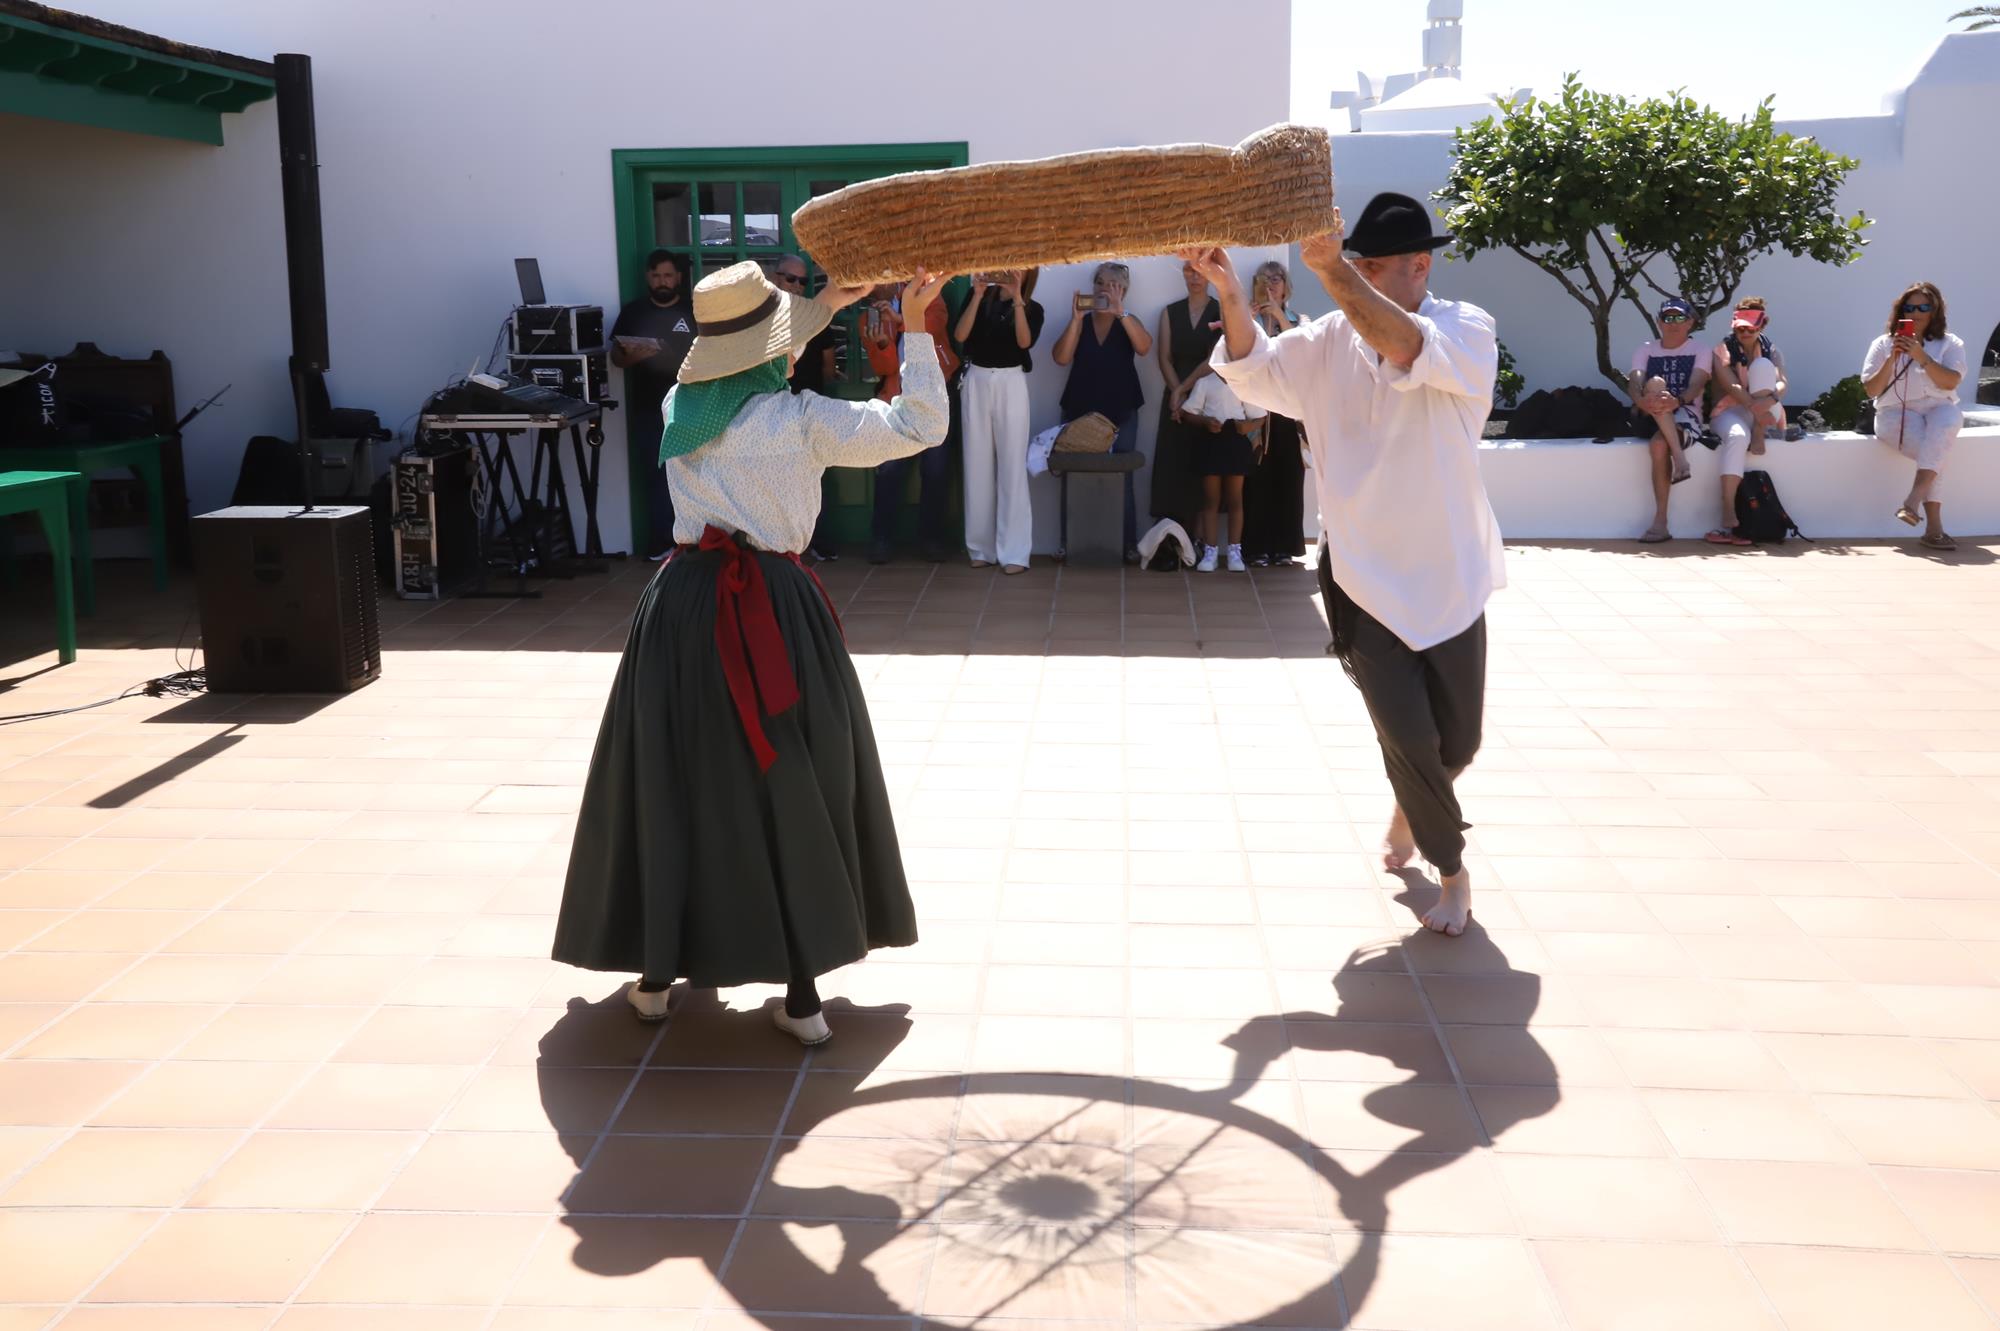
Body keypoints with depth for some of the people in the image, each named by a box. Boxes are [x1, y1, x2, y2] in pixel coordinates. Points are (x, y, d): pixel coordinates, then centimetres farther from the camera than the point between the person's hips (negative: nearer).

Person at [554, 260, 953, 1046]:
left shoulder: (682, 405, 8)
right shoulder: (801, 420, -7)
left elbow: (745, 373, 28)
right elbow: (920, 428, -2)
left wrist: (826, 306, 27)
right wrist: (917, 327, 5)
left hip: (684, 605, 4)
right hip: (775, 611, -4)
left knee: (671, 785, 13)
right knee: (794, 792, 6)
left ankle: (656, 973, 23)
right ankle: (801, 993, 11)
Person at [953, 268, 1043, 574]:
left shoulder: (1032, 309, 6)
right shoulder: (981, 298, 8)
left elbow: (1024, 341, -12)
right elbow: (960, 335, -5)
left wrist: (1016, 299, -17)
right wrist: (977, 295, -10)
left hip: (1010, 384, -1)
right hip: (976, 381, 1)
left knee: (1012, 465, -6)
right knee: (978, 464, 3)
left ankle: (1013, 552, -7)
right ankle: (982, 548, 9)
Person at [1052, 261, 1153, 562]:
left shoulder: (1128, 322, 7)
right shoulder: (1080, 322, 8)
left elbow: (1144, 348, -15)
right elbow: (1061, 358, -7)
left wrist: (1119, 311, -23)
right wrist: (1076, 317, -14)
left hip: (1121, 413, -1)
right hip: (1079, 411, 1)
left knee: (1122, 480, -3)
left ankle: (1129, 545, 0)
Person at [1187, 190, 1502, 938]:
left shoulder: (1467, 330, -11)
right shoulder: (1332, 340, 1)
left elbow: (1408, 348, -32)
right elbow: (1258, 371, -10)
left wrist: (1330, 270, -44)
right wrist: (1229, 293, -27)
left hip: (1447, 574, -1)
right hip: (1361, 576, 1)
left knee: (1456, 743, 12)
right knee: (1408, 739, -3)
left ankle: (1410, 807, 47)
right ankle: (1451, 870, 22)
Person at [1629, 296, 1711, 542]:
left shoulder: (1700, 352, 9)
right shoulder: (1645, 350, 15)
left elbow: (1696, 386, -10)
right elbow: (1634, 384, -3)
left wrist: (1677, 401, -35)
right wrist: (1642, 401, -29)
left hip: (1686, 414, -2)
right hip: (1651, 417, 2)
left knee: (1659, 444, -36)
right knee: (1655, 383, -31)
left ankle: (1660, 523, -36)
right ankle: (1680, 459, -41)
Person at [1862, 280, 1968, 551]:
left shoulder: (1950, 344, 11)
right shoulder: (1883, 344, 10)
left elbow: (1951, 382, -7)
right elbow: (1871, 390, 4)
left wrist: (1922, 357, -17)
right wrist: (1891, 360, -9)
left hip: (1938, 409, 1)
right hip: (1896, 413, -1)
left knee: (1948, 418, -38)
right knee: (1930, 452, -32)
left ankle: (1913, 499, -47)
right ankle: (1934, 526, -35)